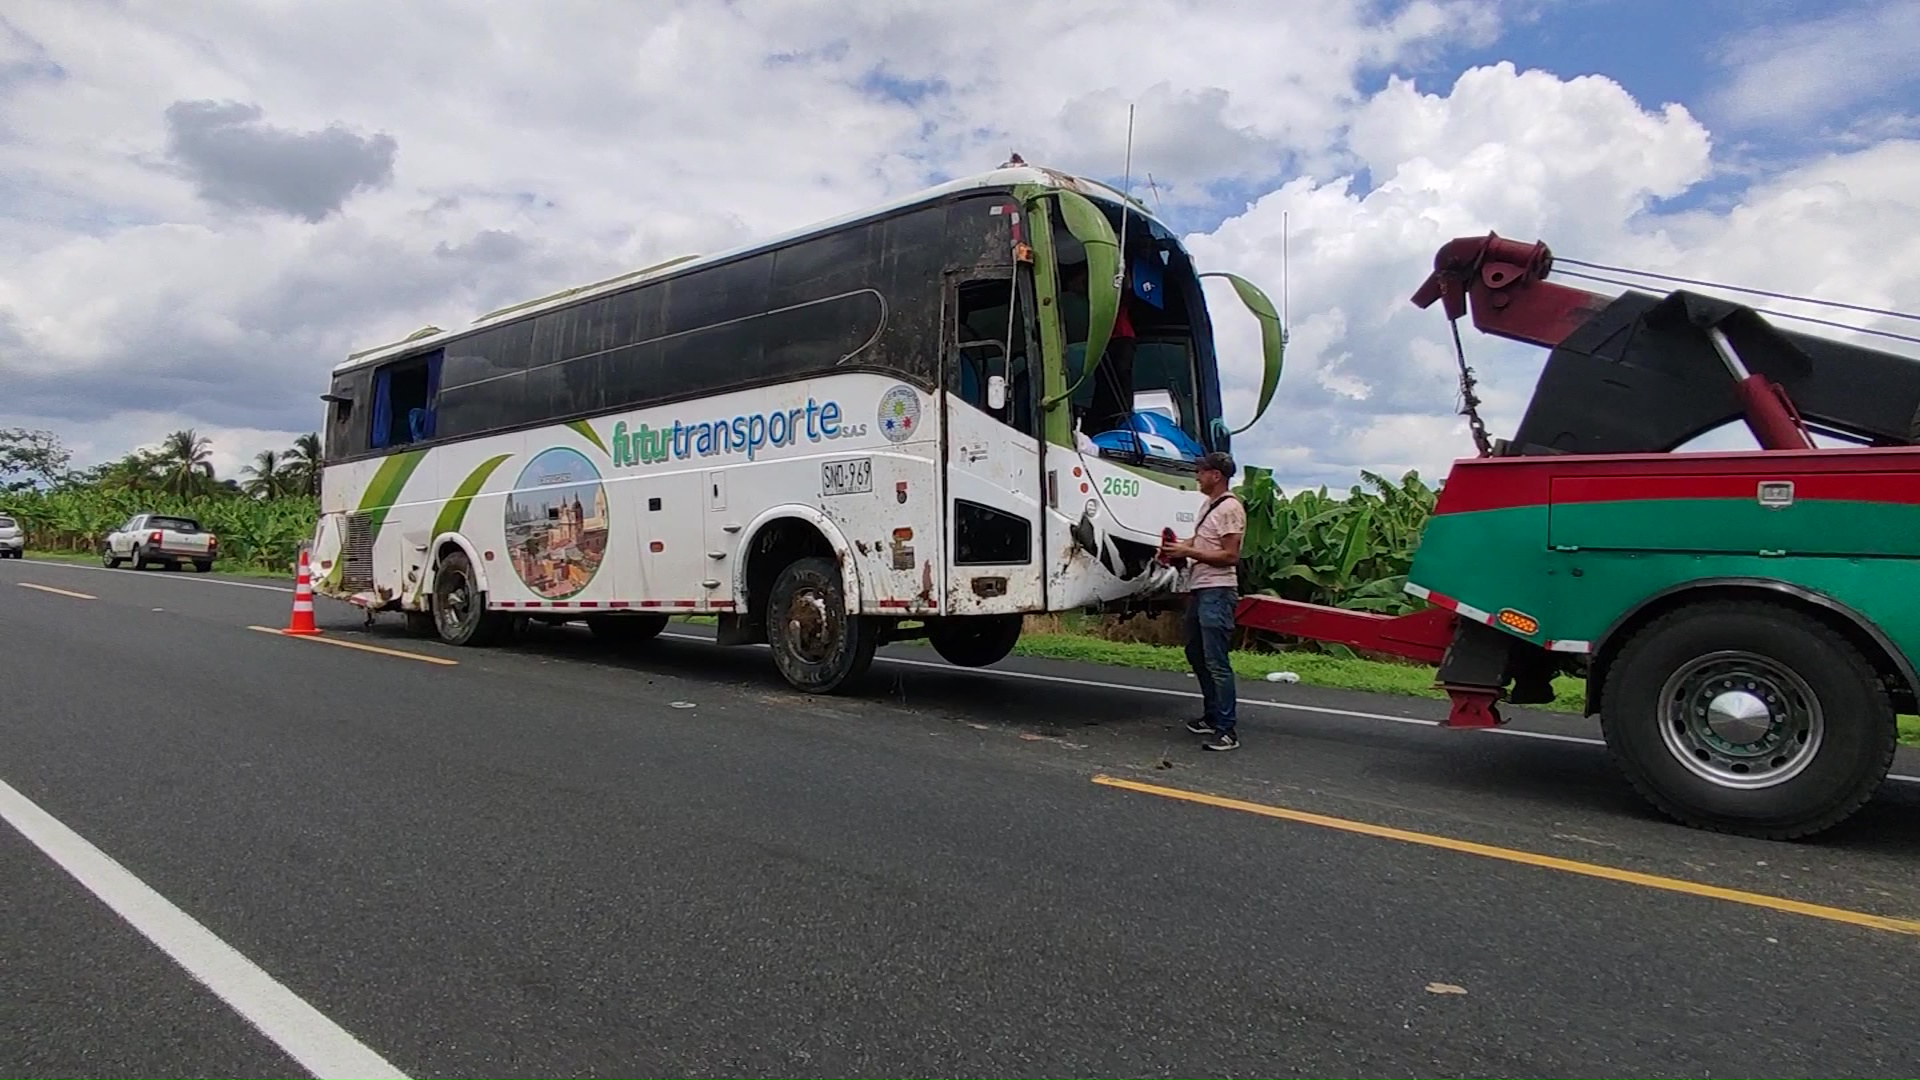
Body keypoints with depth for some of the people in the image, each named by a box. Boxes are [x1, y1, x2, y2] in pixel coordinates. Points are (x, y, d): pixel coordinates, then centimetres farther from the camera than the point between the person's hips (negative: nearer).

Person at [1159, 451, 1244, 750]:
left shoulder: (1230, 509, -14)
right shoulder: (1209, 505, 17)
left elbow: (1230, 556, -18)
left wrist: (1188, 552, -17)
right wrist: (1175, 548, 7)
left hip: (1217, 593, -11)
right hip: (1198, 590, 11)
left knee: (1216, 662, -11)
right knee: (1196, 654, 18)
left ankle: (1227, 730, -7)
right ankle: (1212, 717, 29)